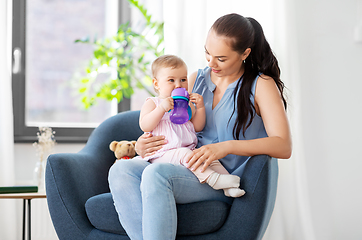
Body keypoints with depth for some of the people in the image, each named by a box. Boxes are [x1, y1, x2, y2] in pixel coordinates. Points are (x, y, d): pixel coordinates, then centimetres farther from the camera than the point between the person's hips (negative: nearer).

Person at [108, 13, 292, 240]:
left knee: (156, 174, -34)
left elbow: (284, 147, -10)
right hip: (188, 173, 6)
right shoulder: (196, 79, 18)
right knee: (121, 170, -24)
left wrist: (226, 147, -22)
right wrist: (142, 145, 1)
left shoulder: (261, 84, 2)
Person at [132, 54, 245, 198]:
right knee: (184, 154, -33)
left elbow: (198, 127, 17)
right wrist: (162, 108, -21)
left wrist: (200, 108, 3)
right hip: (163, 154, -6)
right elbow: (145, 126, -11)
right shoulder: (152, 103, 6)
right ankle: (212, 178, -44)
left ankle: (229, 187, -25)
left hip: (188, 150, 6)